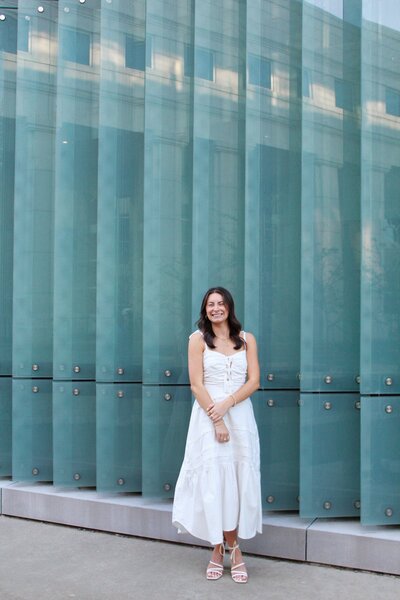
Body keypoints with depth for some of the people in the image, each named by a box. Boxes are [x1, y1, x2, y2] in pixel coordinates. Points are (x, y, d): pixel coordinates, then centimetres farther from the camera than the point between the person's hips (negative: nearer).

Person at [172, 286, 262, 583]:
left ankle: (226, 548, 13)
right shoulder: (198, 339, 1)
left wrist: (226, 404, -14)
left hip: (240, 416, 2)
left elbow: (254, 381, 1)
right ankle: (227, 548, 10)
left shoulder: (247, 339, 8)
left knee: (238, 480, 2)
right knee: (213, 479, -1)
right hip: (207, 416, -2)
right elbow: (197, 385, -6)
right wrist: (217, 421, -13)